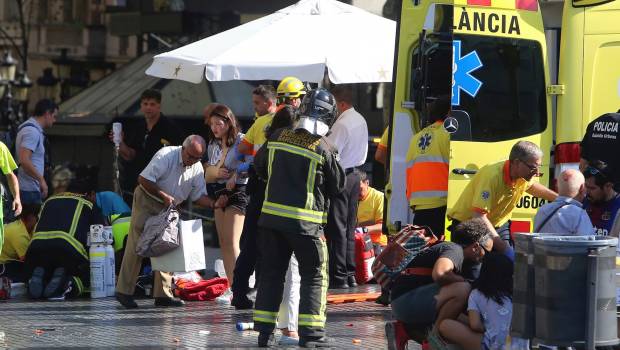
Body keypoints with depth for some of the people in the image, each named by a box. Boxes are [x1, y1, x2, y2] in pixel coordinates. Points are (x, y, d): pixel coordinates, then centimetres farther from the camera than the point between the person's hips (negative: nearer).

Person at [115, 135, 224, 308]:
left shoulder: (197, 168, -1)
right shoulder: (166, 156, -21)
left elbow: (198, 195, 2)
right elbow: (144, 179, -22)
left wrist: (214, 204, -17)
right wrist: (164, 196, -25)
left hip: (169, 208, 6)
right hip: (146, 201, -6)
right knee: (136, 246, -9)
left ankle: (163, 294, 7)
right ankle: (124, 291, -5)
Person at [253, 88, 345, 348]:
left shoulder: (278, 138, 0)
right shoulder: (324, 149, -12)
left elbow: (260, 166, 16)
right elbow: (337, 187, 0)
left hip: (271, 218, 4)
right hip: (305, 222, -4)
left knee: (271, 273, 13)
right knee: (315, 275, 6)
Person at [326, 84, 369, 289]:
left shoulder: (342, 124, -19)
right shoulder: (360, 121, 11)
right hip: (354, 175, 9)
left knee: (336, 228, -5)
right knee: (349, 228, 13)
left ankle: (338, 277, -5)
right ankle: (350, 274, 16)